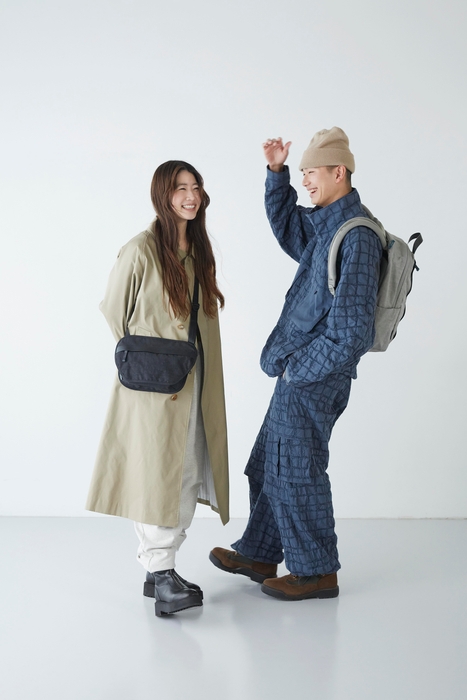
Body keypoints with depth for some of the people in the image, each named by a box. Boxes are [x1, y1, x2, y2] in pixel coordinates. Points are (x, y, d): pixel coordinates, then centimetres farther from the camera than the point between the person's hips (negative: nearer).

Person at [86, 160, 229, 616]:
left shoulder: (199, 249, 12)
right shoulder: (141, 250, -10)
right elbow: (114, 310, -3)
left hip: (194, 379, 7)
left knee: (188, 475, 7)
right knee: (157, 472, -6)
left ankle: (158, 569, 17)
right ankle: (161, 575, 1)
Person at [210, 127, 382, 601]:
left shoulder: (357, 238, -20)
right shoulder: (324, 225, 9)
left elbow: (351, 327, -23)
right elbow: (284, 222, 30)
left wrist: (298, 370, -16)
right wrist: (276, 172, 15)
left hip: (313, 378, -10)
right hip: (298, 372, 10)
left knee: (295, 473, 2)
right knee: (267, 466, 18)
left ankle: (316, 572, 17)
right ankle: (259, 555, 33)